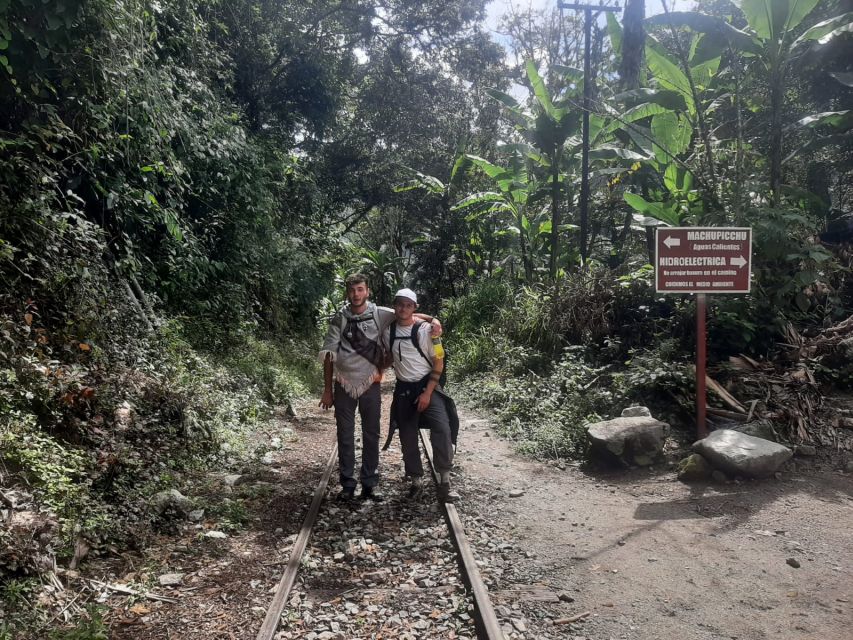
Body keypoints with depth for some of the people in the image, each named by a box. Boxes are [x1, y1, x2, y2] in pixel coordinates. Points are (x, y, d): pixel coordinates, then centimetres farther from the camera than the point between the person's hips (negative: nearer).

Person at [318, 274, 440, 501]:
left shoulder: (380, 314, -2)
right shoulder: (339, 319, 0)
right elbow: (328, 355, 1)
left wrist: (431, 319, -14)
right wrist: (327, 390, 0)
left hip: (370, 385, 0)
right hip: (344, 385, 0)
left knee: (371, 436, 6)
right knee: (345, 437, 7)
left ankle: (369, 485, 17)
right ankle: (347, 485, 18)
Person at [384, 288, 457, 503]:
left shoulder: (425, 330, -9)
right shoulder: (388, 333, 2)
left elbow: (438, 362, -7)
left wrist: (428, 392, -13)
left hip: (427, 385, -3)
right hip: (404, 389, 4)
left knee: (442, 428, -21)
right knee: (408, 438, 7)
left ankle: (444, 482, -14)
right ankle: (416, 481, 21)